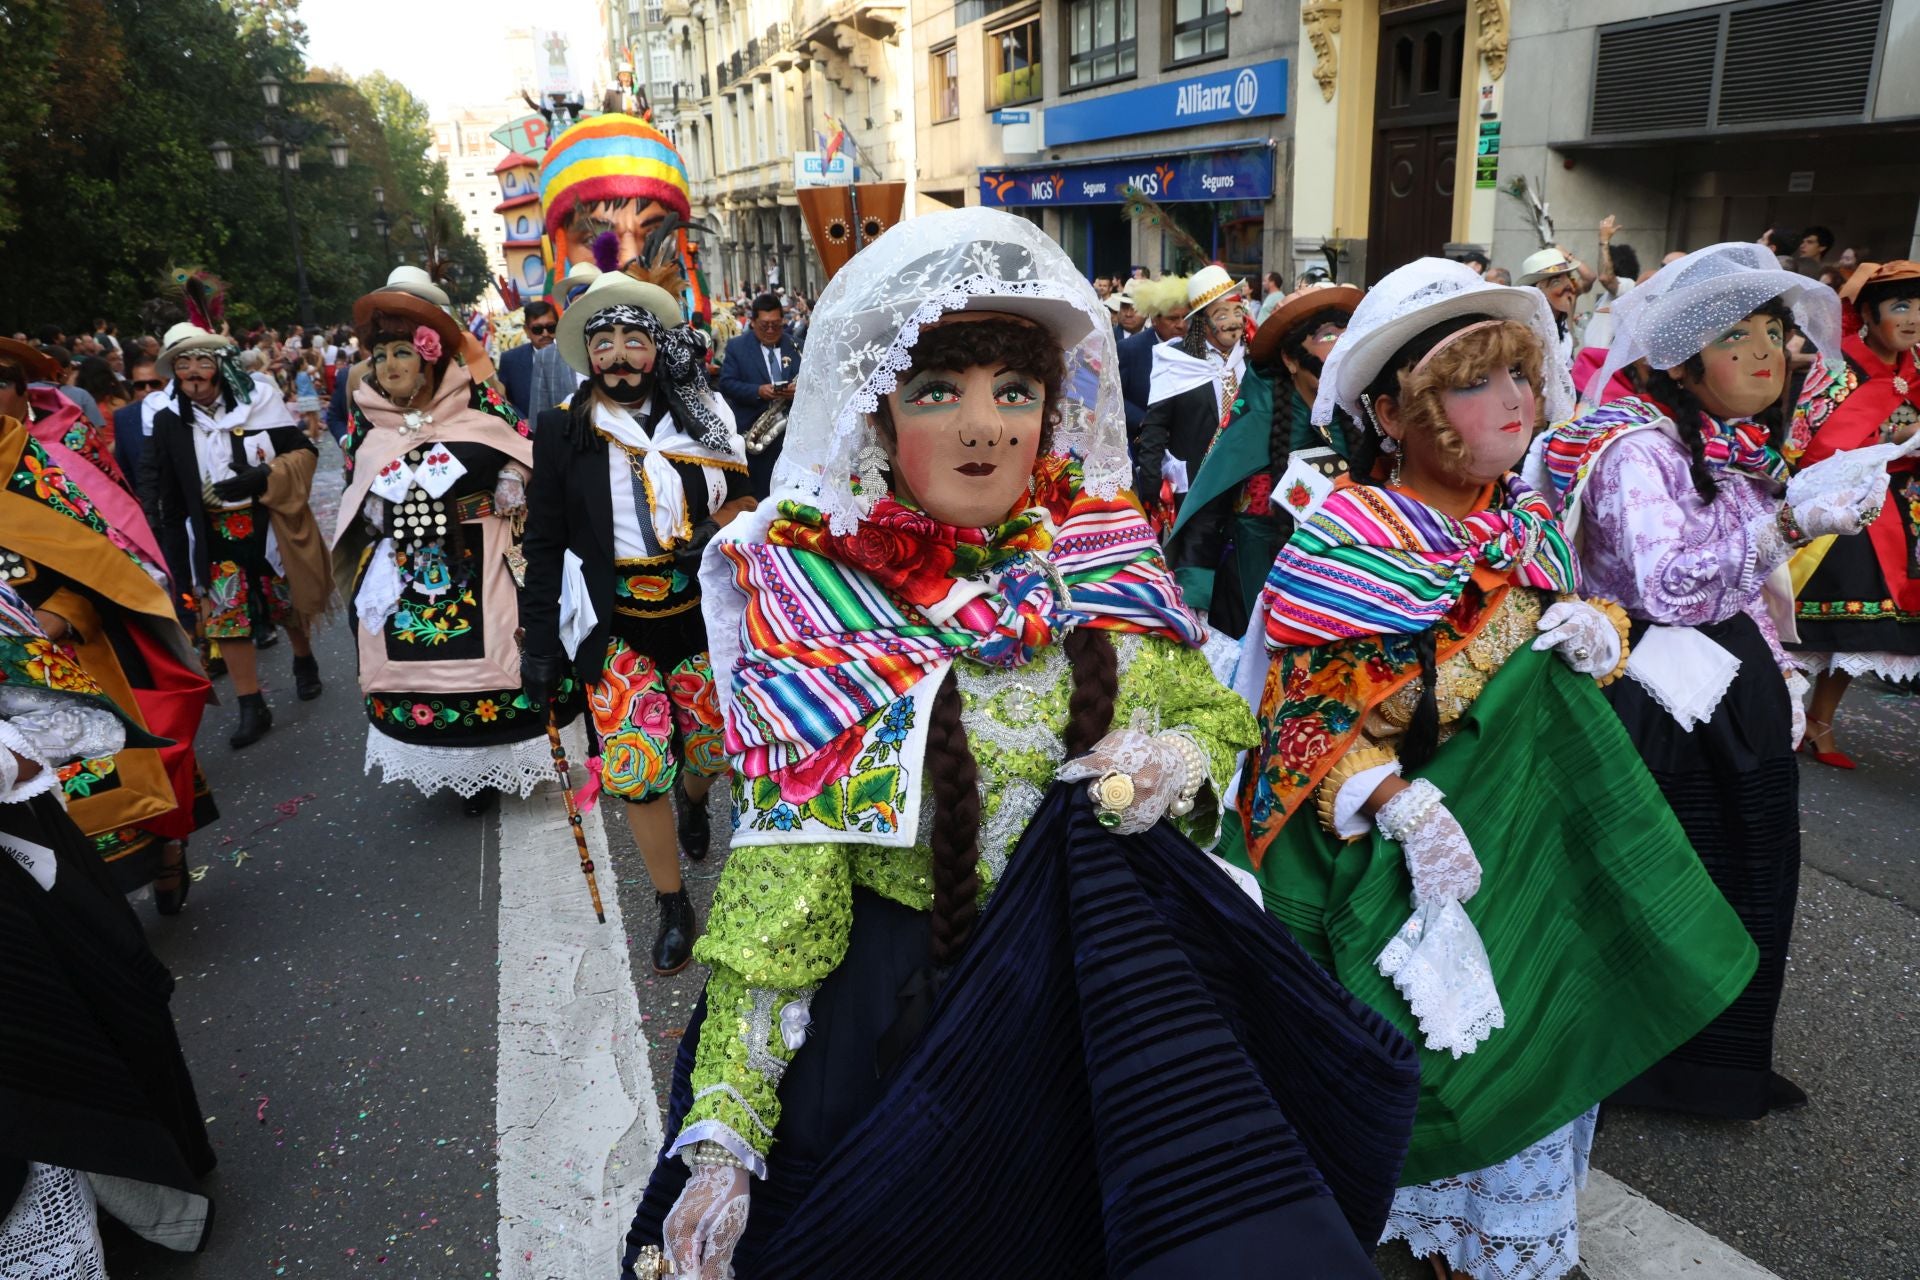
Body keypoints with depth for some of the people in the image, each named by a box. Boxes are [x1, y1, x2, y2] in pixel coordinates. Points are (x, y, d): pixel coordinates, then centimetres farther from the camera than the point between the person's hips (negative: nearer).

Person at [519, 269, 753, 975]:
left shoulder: (703, 421, 2)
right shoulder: (562, 432, -2)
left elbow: (742, 496, 15)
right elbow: (544, 544, 0)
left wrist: (717, 529, -5)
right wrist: (539, 644, -2)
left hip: (696, 617, 2)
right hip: (613, 626, -2)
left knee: (715, 748, 12)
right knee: (639, 767, -6)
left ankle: (693, 800, 52)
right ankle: (673, 908, 15)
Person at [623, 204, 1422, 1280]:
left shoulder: (1103, 556, -2)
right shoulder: (808, 594, -10)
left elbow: (1214, 713, 12)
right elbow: (777, 876, -10)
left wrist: (1180, 760, -12)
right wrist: (720, 1140, -15)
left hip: (1107, 979, 3)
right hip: (896, 1010, -2)